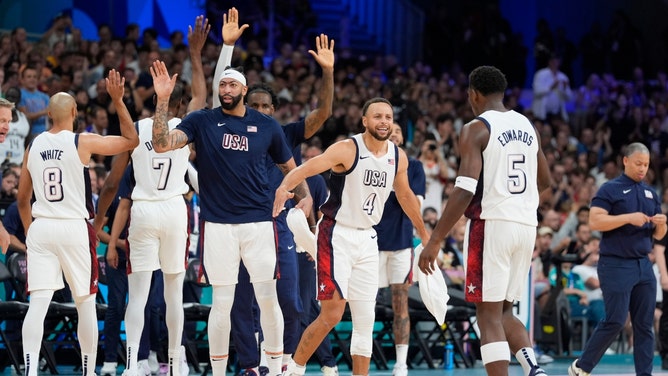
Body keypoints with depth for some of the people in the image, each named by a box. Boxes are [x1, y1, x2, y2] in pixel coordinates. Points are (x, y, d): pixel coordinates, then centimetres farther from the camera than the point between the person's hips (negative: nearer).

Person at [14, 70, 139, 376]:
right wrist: (118, 101, 6)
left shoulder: (33, 146, 7)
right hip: (75, 228, -3)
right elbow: (131, 141, 5)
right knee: (86, 304, 10)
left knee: (38, 303, -3)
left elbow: (22, 199, 14)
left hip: (39, 227, 3)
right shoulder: (83, 142, -6)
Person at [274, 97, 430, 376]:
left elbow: (405, 196, 21)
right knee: (332, 314, -12)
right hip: (337, 235, -6)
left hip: (367, 239, 6)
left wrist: (423, 233, 30)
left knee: (365, 319, 6)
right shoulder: (347, 149, -15)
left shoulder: (398, 157, 4)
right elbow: (308, 167, -29)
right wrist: (284, 187, -50)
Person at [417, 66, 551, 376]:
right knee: (504, 311, 19)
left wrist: (434, 242, -15)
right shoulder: (527, 126, 13)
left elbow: (465, 191, -17)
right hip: (527, 225, 6)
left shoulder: (476, 129, -8)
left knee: (489, 316, -2)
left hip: (492, 224, -6)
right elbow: (544, 181, 24)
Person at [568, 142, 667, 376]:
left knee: (645, 325, 2)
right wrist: (629, 218, -20)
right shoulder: (610, 190, -2)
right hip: (616, 265, -6)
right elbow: (594, 221, -15)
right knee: (615, 321, -9)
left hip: (643, 265, 6)